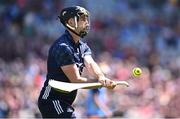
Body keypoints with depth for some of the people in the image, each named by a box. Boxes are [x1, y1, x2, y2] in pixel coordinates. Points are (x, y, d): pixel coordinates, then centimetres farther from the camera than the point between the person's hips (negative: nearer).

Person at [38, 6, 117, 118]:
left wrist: (101, 77, -31)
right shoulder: (63, 47, -18)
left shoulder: (82, 46, 11)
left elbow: (90, 63, -9)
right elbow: (76, 80, -21)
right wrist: (102, 83, -20)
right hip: (53, 101, -10)